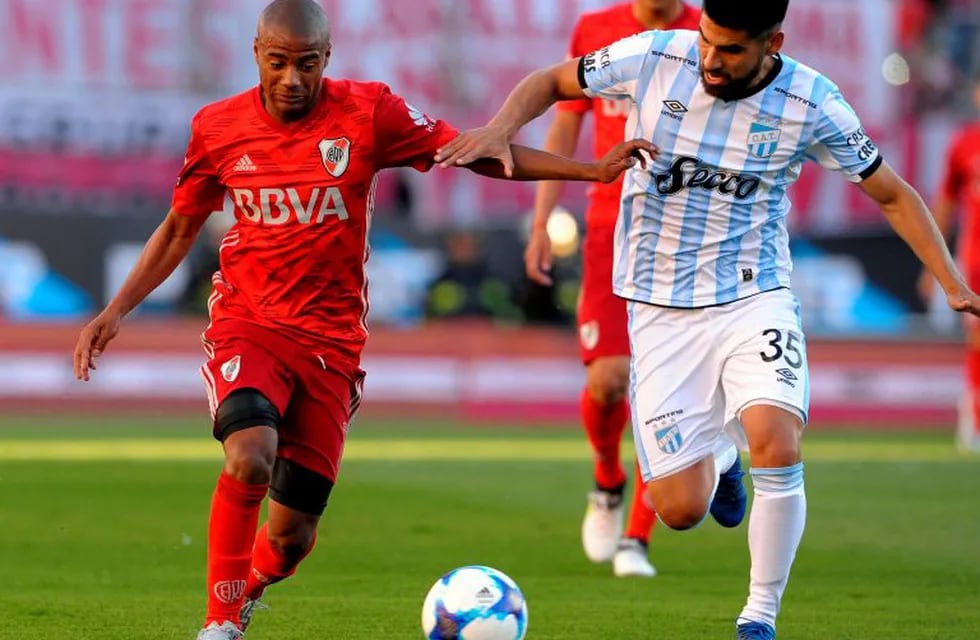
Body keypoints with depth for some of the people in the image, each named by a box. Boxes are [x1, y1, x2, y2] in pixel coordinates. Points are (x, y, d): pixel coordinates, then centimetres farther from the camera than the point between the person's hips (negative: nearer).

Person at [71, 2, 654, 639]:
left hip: (331, 342, 1)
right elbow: (179, 229, 14)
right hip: (246, 327, -1)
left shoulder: (368, 114, -6)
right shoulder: (218, 128, -1)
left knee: (292, 534, 0)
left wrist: (593, 169, -7)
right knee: (249, 460, -32)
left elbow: (476, 153, 0)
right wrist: (115, 311, 7)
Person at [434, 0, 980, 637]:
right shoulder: (655, 58, -9)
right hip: (661, 313, 1)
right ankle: (713, 455, 35)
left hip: (754, 298, -1)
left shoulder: (813, 103, -9)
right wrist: (501, 128, -14)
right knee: (681, 510, -4)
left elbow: (893, 194, 4)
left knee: (777, 444, -29)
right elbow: (551, 82, 6)